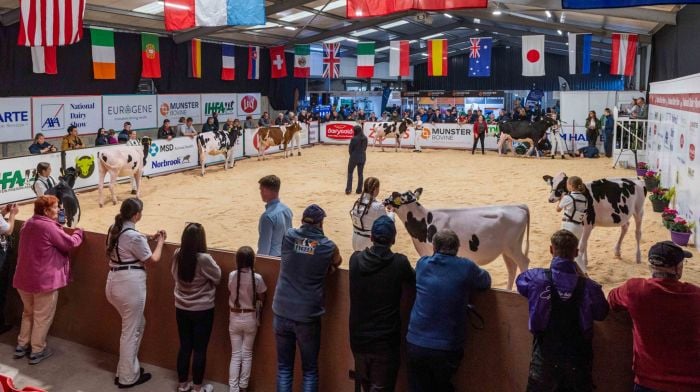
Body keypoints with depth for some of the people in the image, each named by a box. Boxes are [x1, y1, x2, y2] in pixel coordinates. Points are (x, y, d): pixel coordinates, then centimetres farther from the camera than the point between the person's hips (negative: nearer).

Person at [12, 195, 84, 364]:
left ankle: (22, 345, 32)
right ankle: (37, 351, 16)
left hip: (24, 278, 8)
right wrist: (79, 232, 7)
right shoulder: (48, 227, -20)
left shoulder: (28, 224, 7)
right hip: (44, 280, -8)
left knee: (28, 313, 25)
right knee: (42, 317, 7)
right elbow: (70, 243, -12)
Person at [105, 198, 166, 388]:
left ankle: (127, 367, 33)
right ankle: (127, 377, 18)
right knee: (130, 332, 5)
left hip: (114, 283, 9)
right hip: (130, 285, -9)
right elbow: (152, 259, -6)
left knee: (138, 324, 24)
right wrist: (160, 242, 9)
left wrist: (149, 237, 21)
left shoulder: (114, 228, 7)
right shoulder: (134, 236, -19)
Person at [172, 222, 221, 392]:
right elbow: (217, 277, -8)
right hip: (202, 310, -5)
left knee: (184, 346, 17)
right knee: (200, 349, 8)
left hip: (181, 308, 5)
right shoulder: (204, 259, -24)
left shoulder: (177, 255, -7)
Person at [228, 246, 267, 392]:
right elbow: (262, 299, -6)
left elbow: (232, 292, 5)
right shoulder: (257, 278, -17)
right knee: (247, 354, 14)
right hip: (249, 318, -1)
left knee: (235, 355, 11)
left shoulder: (232, 276, -10)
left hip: (234, 317, 2)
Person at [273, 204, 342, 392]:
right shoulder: (328, 247, -5)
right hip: (308, 316, -2)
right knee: (310, 369, 14)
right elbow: (336, 263, 15)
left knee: (284, 367, 14)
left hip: (282, 313, 2)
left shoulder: (288, 236, -2)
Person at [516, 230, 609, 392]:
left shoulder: (537, 278, -15)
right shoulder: (588, 286, -14)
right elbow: (601, 313, 1)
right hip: (578, 358, 1)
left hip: (545, 356, 0)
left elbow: (520, 280, 7)